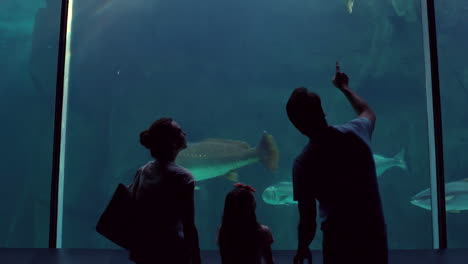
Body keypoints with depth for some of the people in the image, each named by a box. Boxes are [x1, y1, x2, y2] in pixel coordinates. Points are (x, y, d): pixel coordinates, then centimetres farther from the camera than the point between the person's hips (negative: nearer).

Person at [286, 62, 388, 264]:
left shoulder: (302, 163, -15)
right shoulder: (355, 132, -6)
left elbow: (308, 219, -11)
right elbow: (368, 112, 21)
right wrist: (344, 87, 33)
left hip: (339, 242, -3)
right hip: (374, 236, 4)